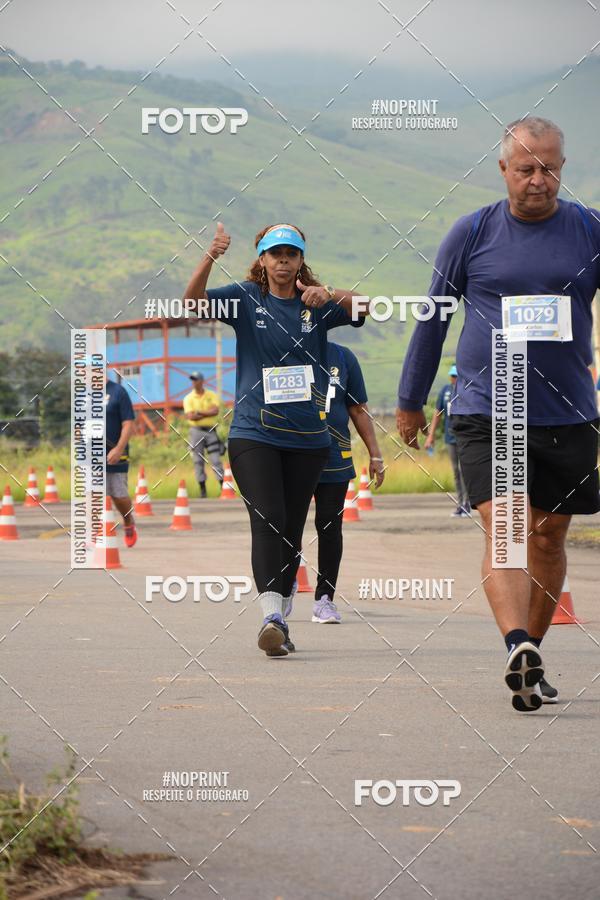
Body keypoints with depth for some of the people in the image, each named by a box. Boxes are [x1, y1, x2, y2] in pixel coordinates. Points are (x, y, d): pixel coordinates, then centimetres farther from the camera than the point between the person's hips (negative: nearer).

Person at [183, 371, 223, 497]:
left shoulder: (212, 395, 6)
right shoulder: (188, 398, 4)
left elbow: (215, 411, -11)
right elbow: (190, 416, -10)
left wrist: (199, 413, -18)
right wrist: (208, 413, -16)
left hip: (211, 430, 0)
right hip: (196, 431, 0)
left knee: (216, 460, -4)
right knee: (198, 461, -1)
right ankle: (202, 489, 4)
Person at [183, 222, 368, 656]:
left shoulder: (317, 303, 6)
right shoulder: (246, 298, 3)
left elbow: (367, 309, -9)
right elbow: (193, 302, -12)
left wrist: (331, 295, -29)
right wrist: (210, 258, -30)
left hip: (308, 438, 3)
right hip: (253, 433, -2)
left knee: (291, 531, 8)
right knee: (267, 521, -18)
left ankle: (279, 620, 18)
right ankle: (271, 615, -27)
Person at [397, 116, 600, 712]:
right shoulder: (472, 233, 1)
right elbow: (433, 317, 10)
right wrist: (410, 402, 15)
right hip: (485, 412, -2)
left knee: (548, 538, 10)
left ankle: (530, 658, 24)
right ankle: (518, 649, -31)